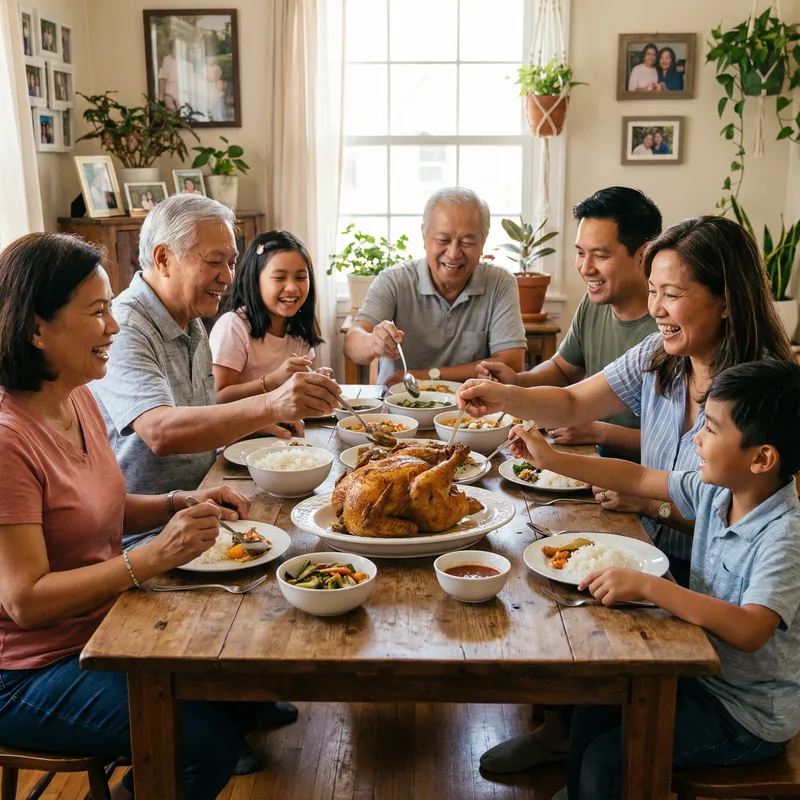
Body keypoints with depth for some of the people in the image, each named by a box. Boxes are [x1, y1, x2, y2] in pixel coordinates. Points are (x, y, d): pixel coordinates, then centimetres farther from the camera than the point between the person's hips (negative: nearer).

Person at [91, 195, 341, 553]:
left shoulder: (192, 326, 13)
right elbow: (160, 432, -34)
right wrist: (270, 405, -43)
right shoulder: (123, 331, -17)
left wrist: (251, 424, 5)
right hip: (142, 533, -9)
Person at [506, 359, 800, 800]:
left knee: (606, 759, -11)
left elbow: (748, 631, -41)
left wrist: (647, 586, -42)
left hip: (751, 714, -7)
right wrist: (552, 459, 0)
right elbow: (638, 478, 4)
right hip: (704, 671, 8)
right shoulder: (715, 490, -6)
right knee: (592, 708, 11)